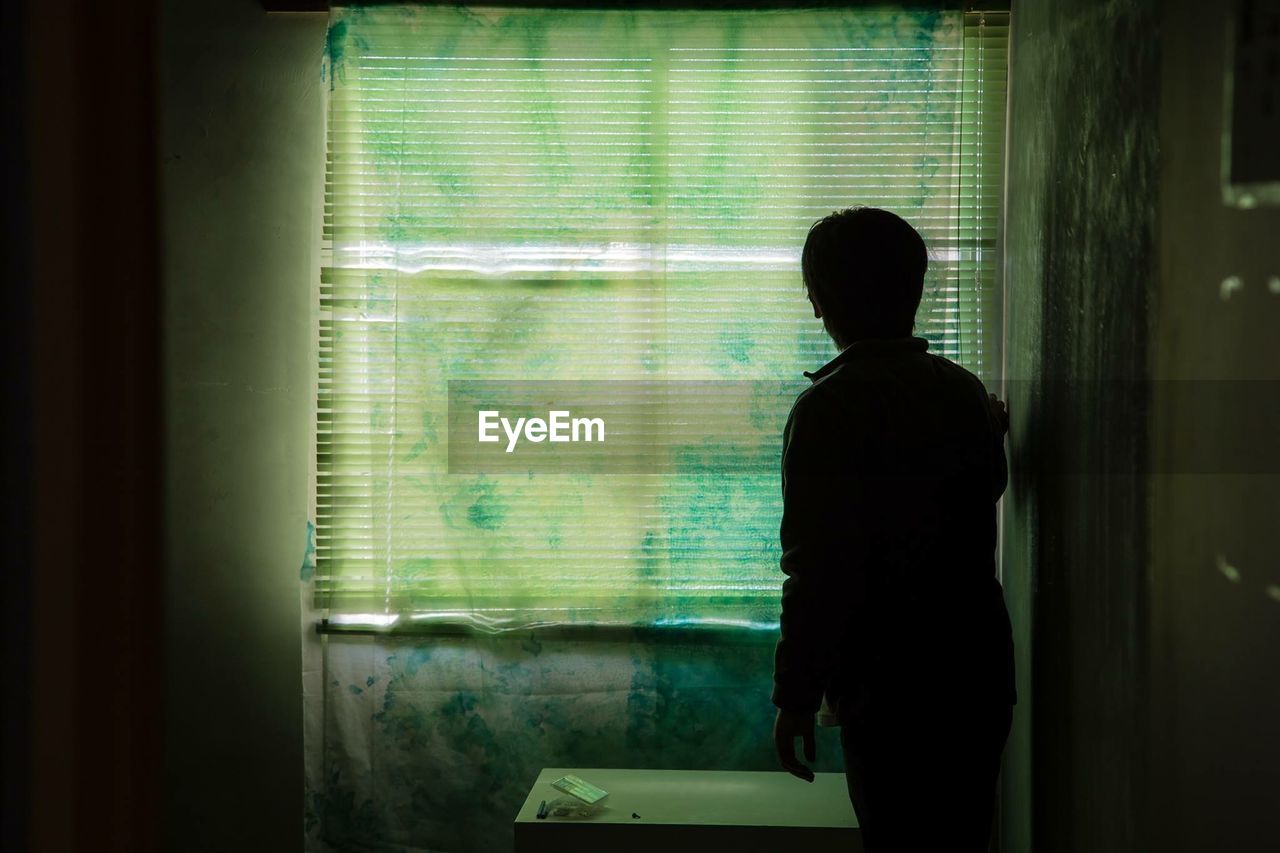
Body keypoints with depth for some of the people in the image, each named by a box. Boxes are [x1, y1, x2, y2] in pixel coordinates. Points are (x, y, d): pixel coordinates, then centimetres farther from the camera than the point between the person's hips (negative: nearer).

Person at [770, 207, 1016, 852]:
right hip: (981, 674, 6)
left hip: (891, 689, -6)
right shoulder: (964, 390, 4)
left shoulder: (830, 407, -16)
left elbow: (819, 571, -19)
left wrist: (795, 697, -11)